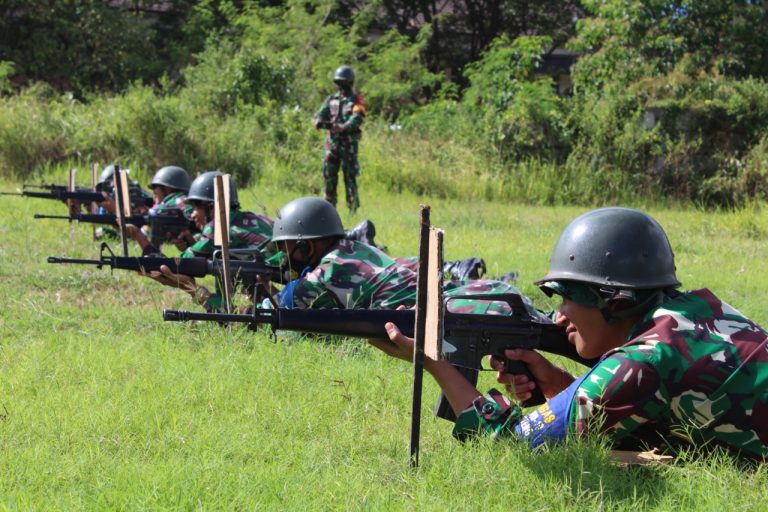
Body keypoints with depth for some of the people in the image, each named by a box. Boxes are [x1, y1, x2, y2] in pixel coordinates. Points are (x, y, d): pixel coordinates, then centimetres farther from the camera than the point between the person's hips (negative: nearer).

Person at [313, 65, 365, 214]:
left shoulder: (356, 100, -1)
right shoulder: (331, 100, 14)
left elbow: (356, 119, -17)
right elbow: (319, 116, 8)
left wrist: (343, 127, -35)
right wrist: (319, 122, -17)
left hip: (348, 144, -5)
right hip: (331, 142, 5)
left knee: (350, 177, -5)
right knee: (329, 176, 5)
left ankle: (354, 209, -2)